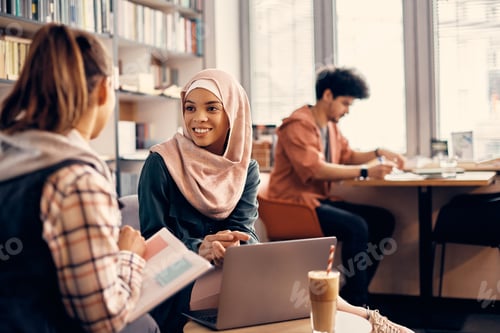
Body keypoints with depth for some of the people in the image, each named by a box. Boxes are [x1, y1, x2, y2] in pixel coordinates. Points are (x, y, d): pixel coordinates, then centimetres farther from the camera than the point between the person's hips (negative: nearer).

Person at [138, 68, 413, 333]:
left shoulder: (246, 168, 6)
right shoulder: (161, 163, -6)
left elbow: (242, 229, -6)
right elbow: (153, 237, -10)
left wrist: (233, 246, -31)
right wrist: (198, 248, -30)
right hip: (178, 281, -4)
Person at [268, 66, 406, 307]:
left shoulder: (331, 126, 13)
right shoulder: (298, 125, -15)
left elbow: (347, 156, 25)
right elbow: (316, 169, -25)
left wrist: (378, 154, 6)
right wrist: (365, 171, -25)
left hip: (321, 200, 10)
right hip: (296, 204, -9)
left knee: (383, 220, -2)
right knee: (356, 227, -28)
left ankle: (352, 293, 0)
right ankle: (356, 302, -14)